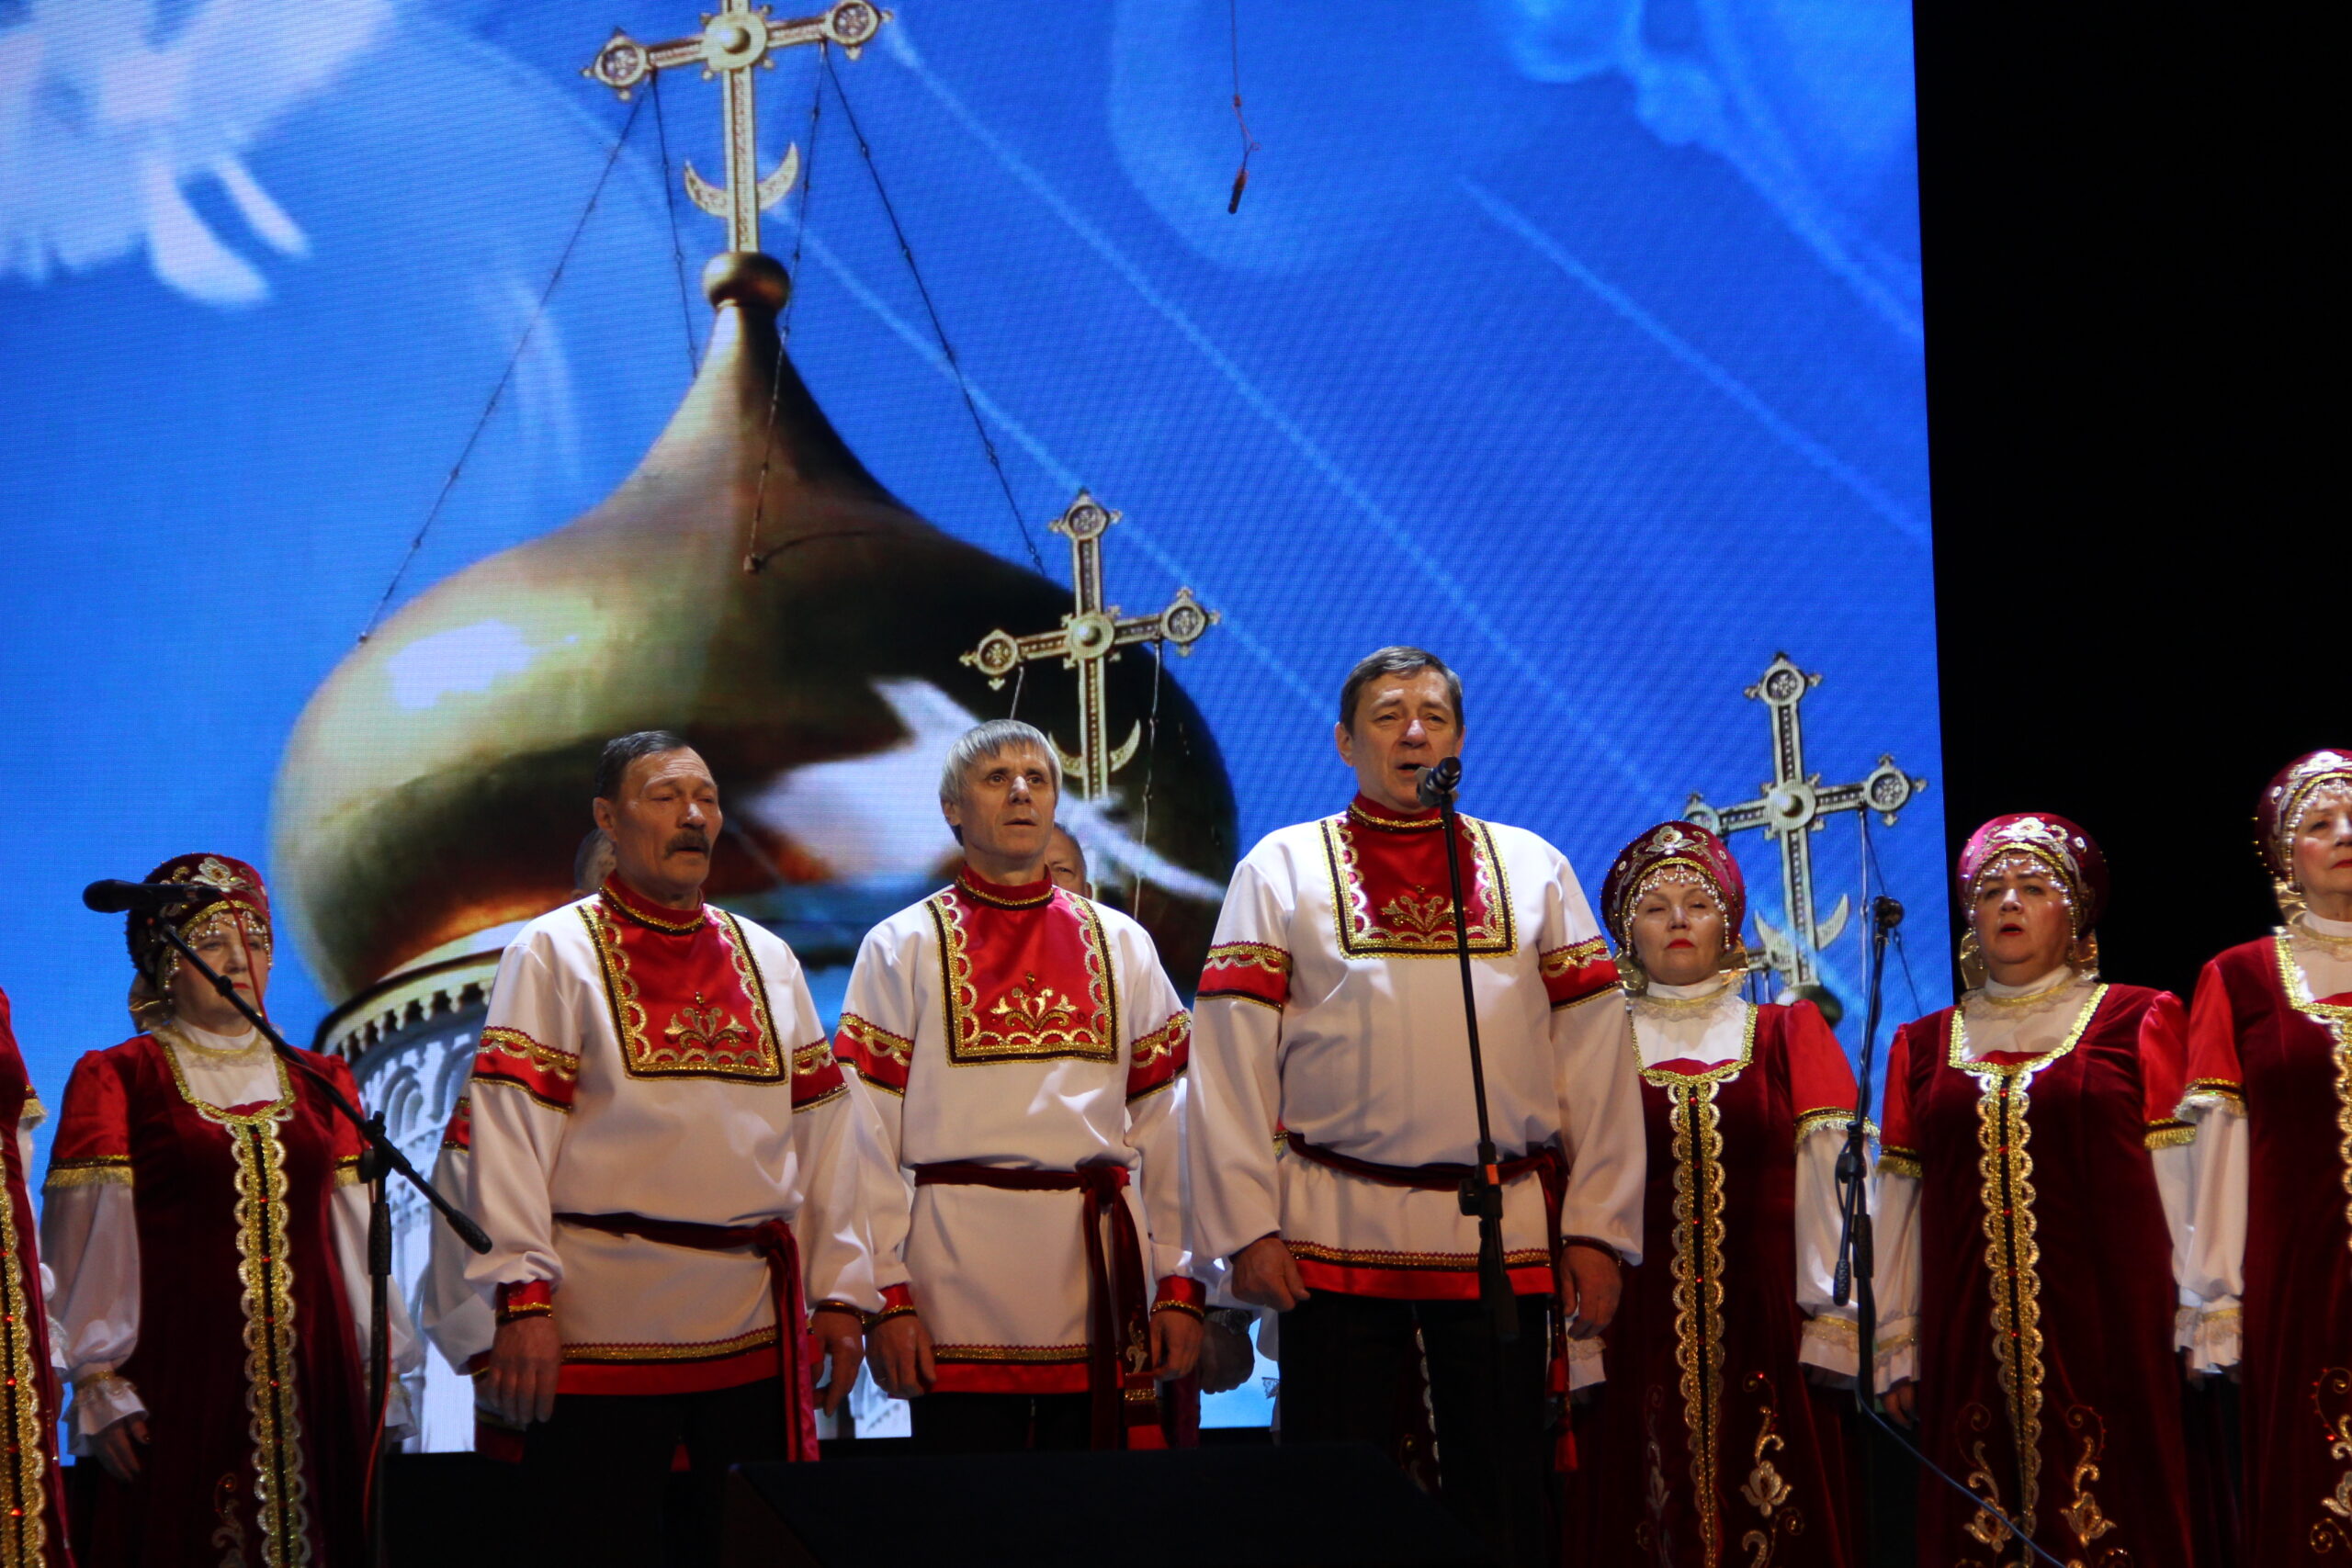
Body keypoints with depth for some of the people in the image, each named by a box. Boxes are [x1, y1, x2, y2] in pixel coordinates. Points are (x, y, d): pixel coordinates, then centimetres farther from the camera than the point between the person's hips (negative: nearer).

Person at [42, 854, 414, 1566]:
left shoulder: (320, 1082, 16)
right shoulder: (118, 1080, 4)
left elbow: (354, 1238, 14)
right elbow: (90, 1248, -2)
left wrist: (381, 1378, 9)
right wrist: (100, 1388, -10)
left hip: (311, 1379, 4)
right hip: (178, 1375, -3)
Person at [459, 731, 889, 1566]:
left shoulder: (767, 961, 16)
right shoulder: (554, 953, 1)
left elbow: (823, 1130, 13)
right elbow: (509, 1133, -7)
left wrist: (839, 1292, 6)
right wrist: (523, 1297, -16)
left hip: (756, 1339, 4)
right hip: (605, 1337, -4)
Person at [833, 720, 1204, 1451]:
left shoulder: (1121, 945, 14)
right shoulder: (905, 948, 5)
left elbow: (1166, 1126, 11)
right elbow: (866, 1138, 0)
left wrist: (1180, 1282, 3)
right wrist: (885, 1295, -8)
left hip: (1100, 1297, 3)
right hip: (960, 1302, -2)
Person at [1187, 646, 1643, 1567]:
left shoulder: (1534, 869, 12)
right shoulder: (1282, 868, 7)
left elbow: (1595, 1059, 7)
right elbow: (1232, 1064, 1)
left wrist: (1597, 1229, 0)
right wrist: (1247, 1226, -7)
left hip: (1505, 1238, 2)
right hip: (1334, 1238, -1)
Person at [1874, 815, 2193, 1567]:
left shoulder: (2136, 1021, 7)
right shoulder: (1924, 1045, 16)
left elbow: (2178, 1186, 1)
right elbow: (1900, 1201, 13)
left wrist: (2190, 1331, -7)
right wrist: (1897, 1347, 7)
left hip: (2107, 1330, -2)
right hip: (1970, 1337, 3)